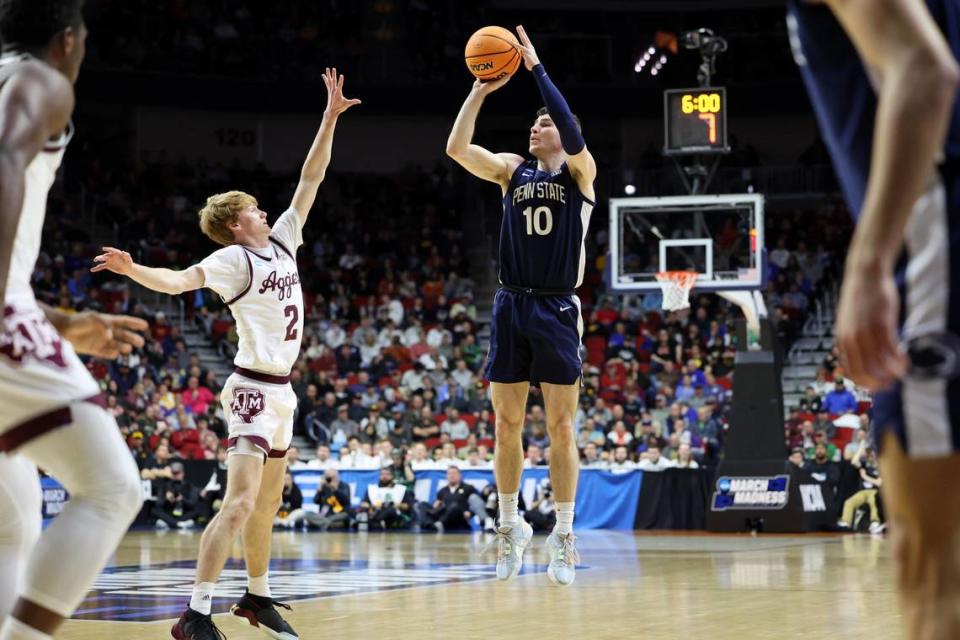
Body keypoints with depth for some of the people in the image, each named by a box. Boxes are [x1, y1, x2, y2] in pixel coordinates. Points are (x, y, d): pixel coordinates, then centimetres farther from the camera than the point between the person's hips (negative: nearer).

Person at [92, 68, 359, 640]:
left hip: (281, 390, 8)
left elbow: (312, 178, 15)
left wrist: (331, 117, 14)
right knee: (241, 503, -18)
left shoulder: (283, 242, 11)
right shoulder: (235, 259, -11)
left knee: (268, 502, 17)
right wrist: (133, 270, -44)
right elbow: (177, 281, -25)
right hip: (254, 389, -8)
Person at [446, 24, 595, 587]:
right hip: (512, 308, 3)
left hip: (558, 311, -3)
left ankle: (564, 535, 7)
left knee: (561, 428, -1)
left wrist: (537, 68, -19)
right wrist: (481, 91, -12)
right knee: (508, 424, 6)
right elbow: (457, 148, -6)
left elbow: (574, 133, -22)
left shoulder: (580, 171, 0)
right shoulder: (512, 169, 9)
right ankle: (511, 526, 18)